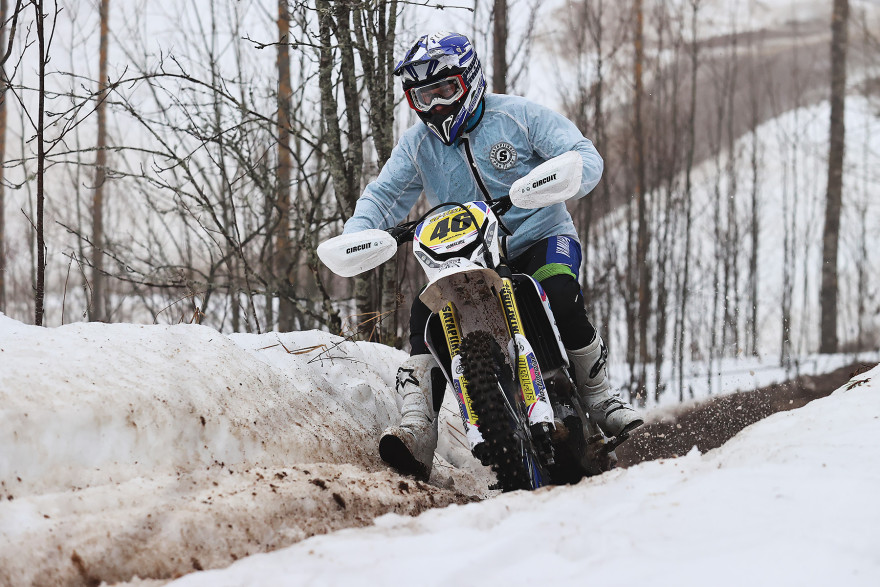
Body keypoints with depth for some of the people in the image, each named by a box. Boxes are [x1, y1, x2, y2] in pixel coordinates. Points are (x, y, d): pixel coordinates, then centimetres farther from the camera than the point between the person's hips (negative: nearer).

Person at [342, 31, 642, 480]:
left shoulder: (516, 116, -3)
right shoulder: (417, 145, 9)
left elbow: (585, 156, -11)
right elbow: (384, 196, 2)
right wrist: (356, 235, -21)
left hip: (541, 238, -3)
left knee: (559, 297, -33)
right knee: (425, 313, -24)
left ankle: (599, 397, -11)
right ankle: (417, 430, -31)